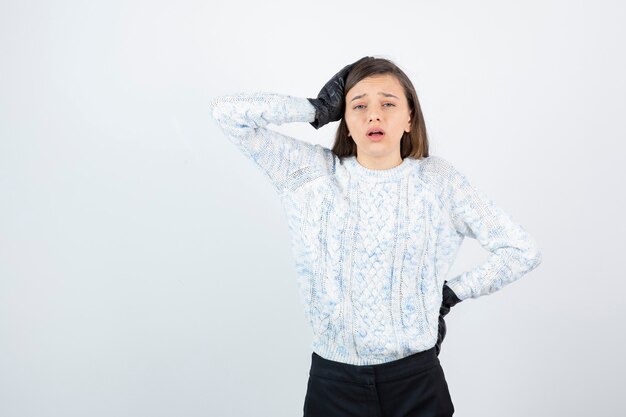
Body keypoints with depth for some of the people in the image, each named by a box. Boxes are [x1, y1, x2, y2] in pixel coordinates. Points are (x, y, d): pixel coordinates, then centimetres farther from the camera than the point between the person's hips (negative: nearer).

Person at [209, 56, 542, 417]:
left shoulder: (438, 179, -3)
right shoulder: (313, 173, -3)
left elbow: (524, 251, 1)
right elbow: (227, 112, -7)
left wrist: (451, 293, -1)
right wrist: (319, 110, -6)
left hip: (416, 377, 0)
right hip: (333, 378, 1)